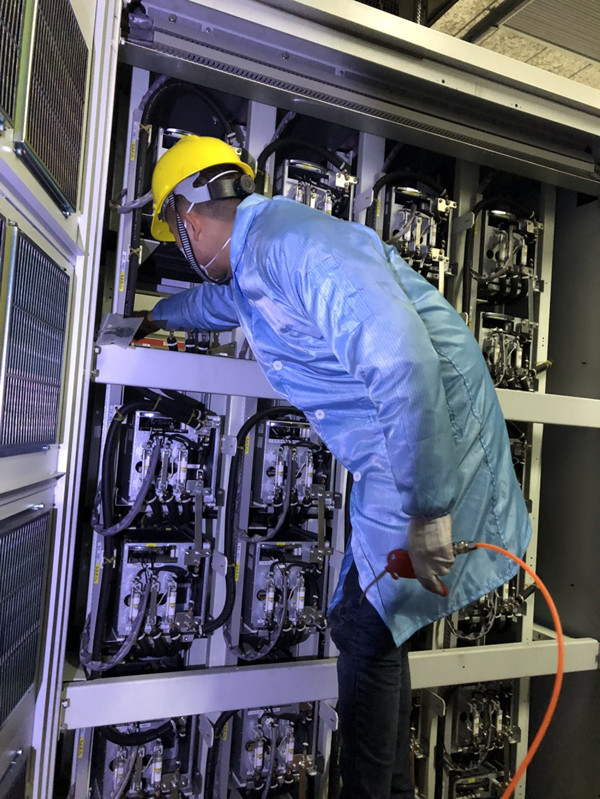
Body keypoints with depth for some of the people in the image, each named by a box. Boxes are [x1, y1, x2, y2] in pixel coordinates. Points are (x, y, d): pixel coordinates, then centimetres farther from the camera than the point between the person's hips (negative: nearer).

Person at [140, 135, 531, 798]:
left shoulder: (291, 240, -21)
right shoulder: (253, 269, 13)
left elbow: (403, 363, -32)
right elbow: (214, 301, 39)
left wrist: (426, 510, -27)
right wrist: (158, 314, 57)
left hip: (429, 451, -9)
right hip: (393, 461, 9)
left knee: (366, 631, 0)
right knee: (368, 625, 15)